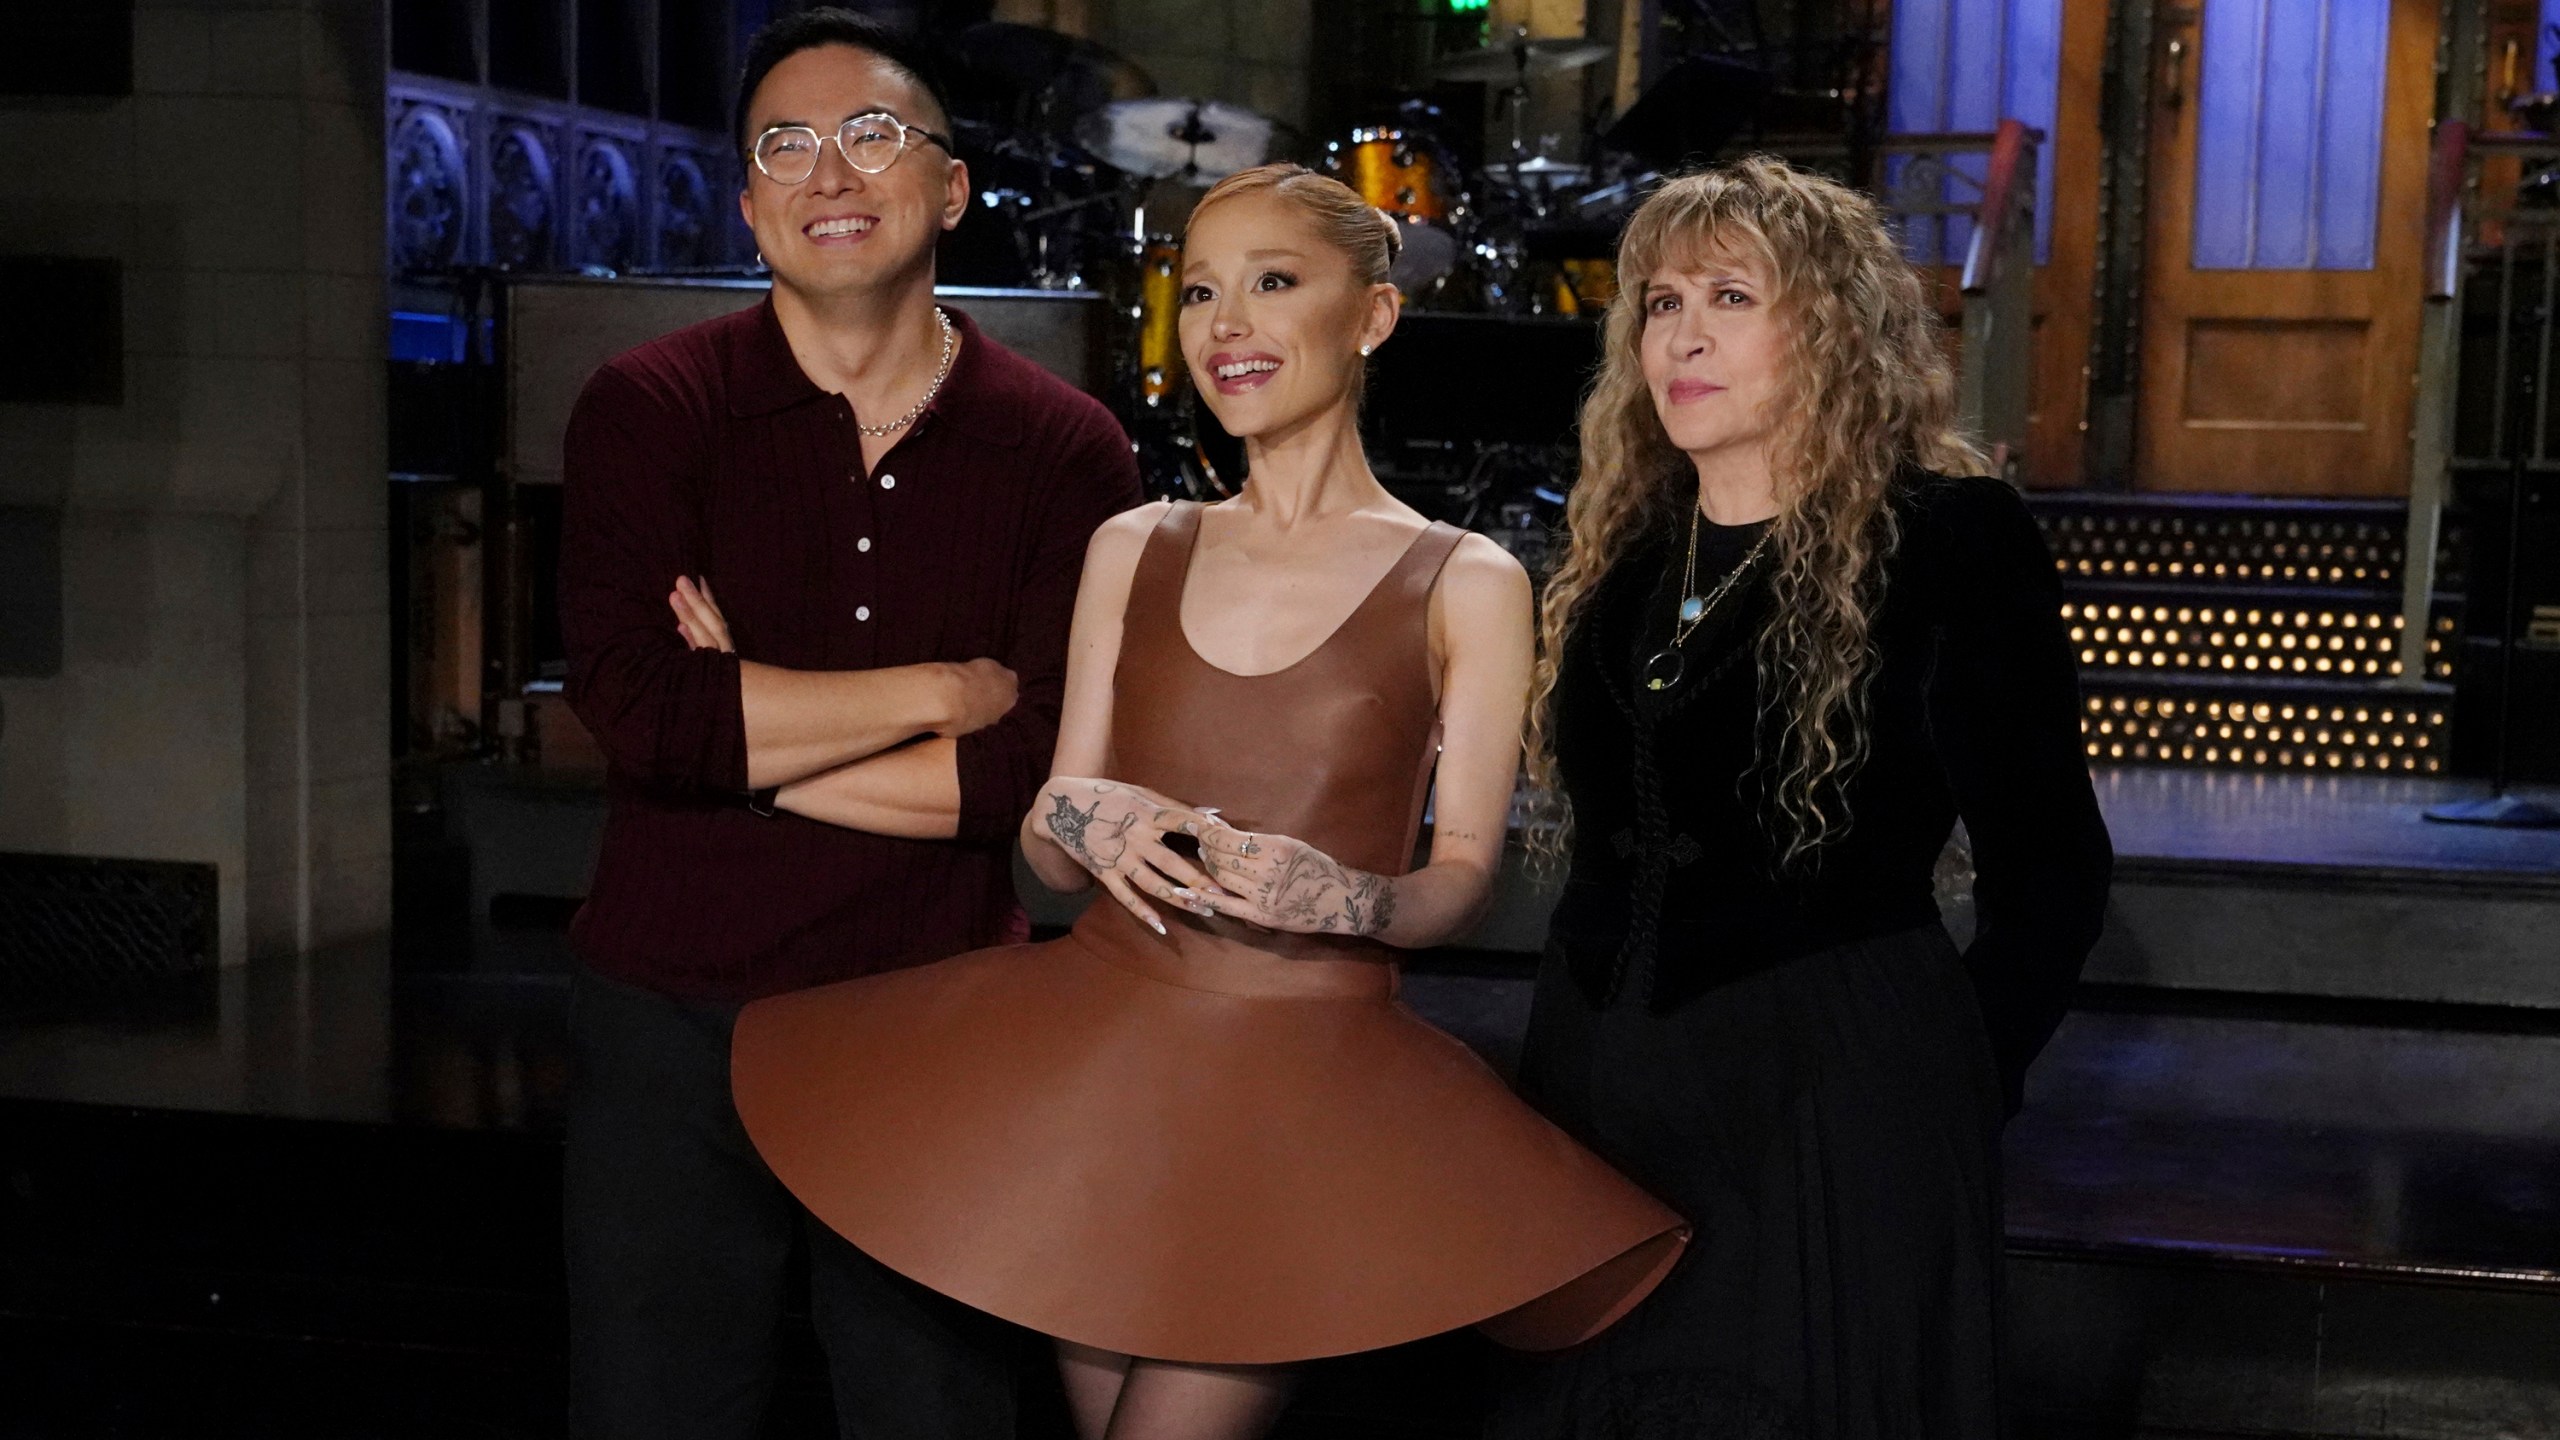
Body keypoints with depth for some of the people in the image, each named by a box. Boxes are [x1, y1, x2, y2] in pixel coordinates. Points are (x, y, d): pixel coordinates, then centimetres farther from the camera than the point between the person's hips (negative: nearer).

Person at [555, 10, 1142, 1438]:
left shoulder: (1068, 451, -1)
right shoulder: (650, 410, -2)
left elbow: (1055, 765, -12)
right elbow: (637, 706, -17)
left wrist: (747, 740, -12)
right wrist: (941, 691, -12)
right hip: (677, 1025, 0)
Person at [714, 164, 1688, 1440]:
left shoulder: (1466, 585, -1)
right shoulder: (1133, 552, 9)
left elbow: (1464, 872, -2)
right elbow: (1052, 841, 10)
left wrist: (1349, 899, -23)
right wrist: (1080, 823, -13)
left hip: (1311, 1078, -3)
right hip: (1101, 1041, 4)